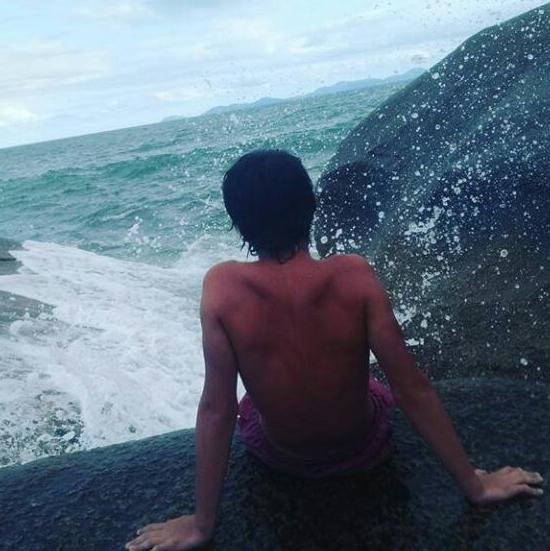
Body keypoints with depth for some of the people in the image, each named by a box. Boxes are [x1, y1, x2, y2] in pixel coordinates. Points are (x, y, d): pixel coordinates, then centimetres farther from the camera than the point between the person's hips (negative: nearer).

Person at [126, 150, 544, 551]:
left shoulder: (221, 286, -27)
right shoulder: (355, 275, -27)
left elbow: (216, 409, -22)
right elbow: (414, 389, -22)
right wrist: (476, 485, -8)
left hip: (278, 456, 0)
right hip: (362, 448, 1)